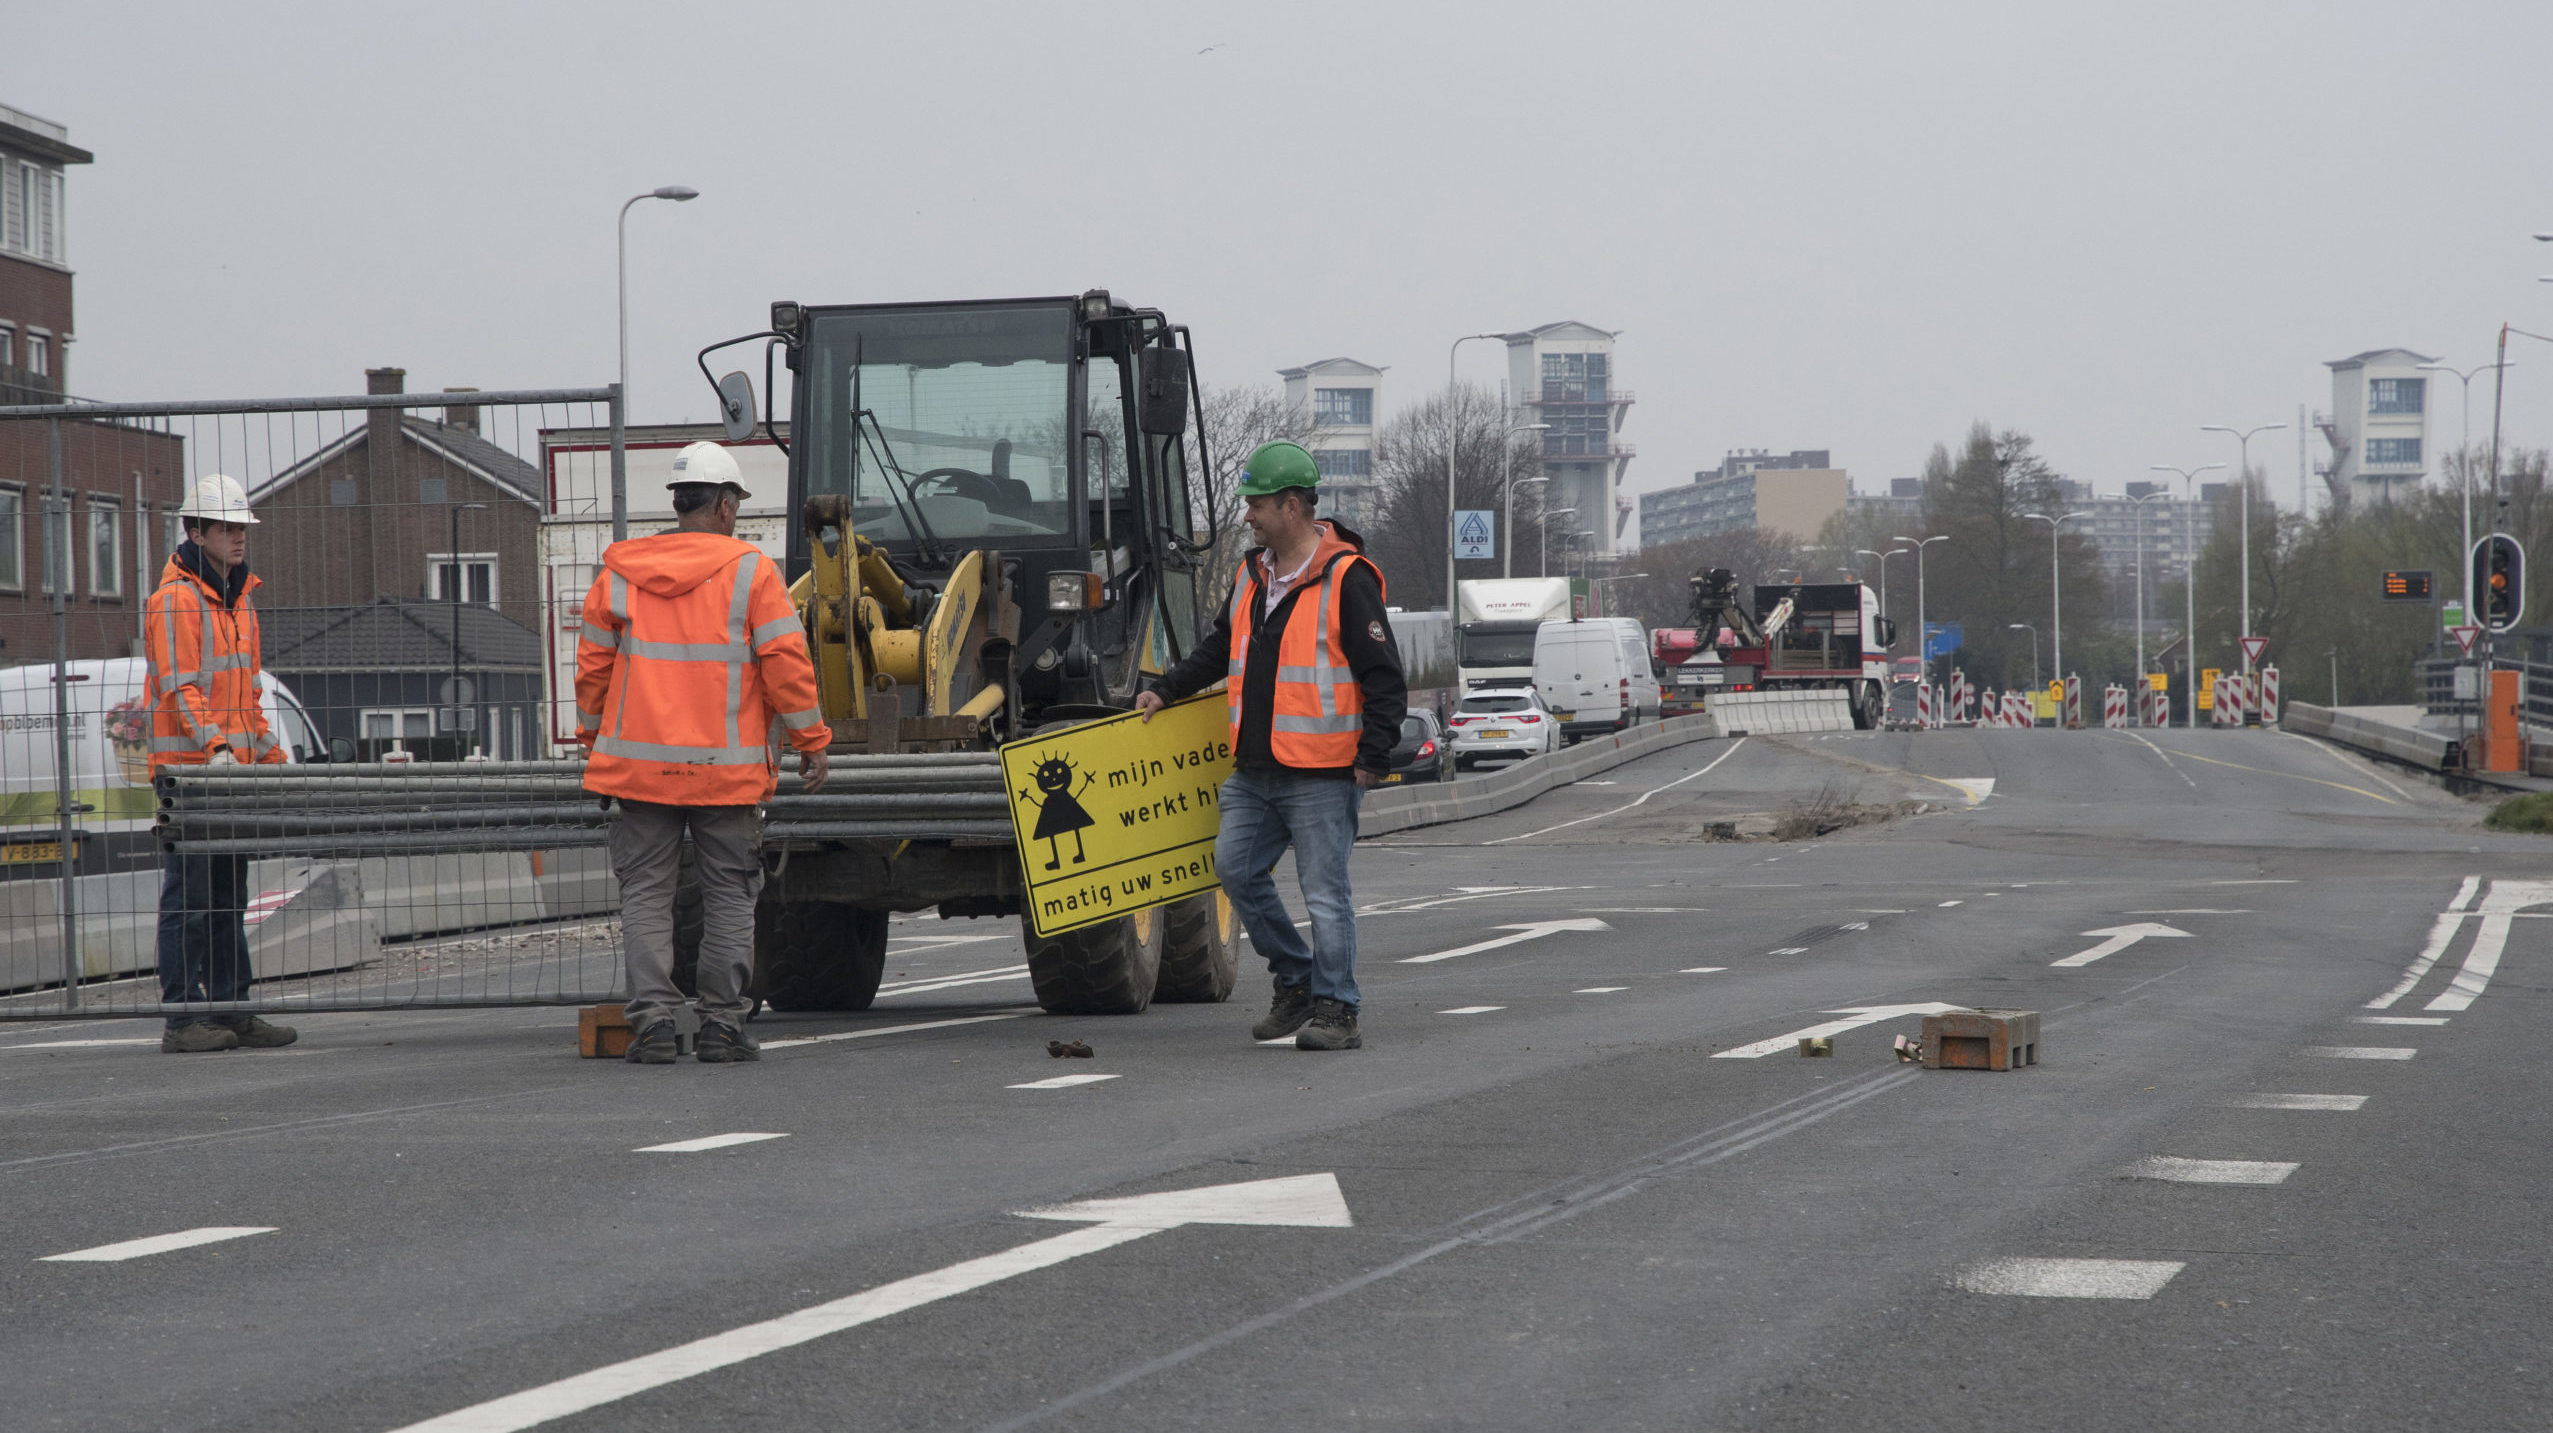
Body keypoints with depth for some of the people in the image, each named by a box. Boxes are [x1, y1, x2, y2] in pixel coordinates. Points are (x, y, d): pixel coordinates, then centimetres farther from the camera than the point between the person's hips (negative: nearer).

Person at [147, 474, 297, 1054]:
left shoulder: (239, 597, 19)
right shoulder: (175, 598, -10)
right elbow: (180, 686, -18)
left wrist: (268, 750, 19)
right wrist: (214, 747, -28)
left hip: (234, 767, 9)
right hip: (186, 767, -9)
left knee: (229, 897, 11)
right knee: (188, 897, -8)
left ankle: (229, 1011, 16)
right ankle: (182, 1018, -7)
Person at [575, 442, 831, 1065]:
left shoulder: (619, 574, 5)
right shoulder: (750, 571, -3)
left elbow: (593, 667, 9)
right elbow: (786, 663, -5)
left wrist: (594, 740, 22)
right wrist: (811, 740, 3)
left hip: (641, 763, 2)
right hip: (727, 767, -2)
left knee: (646, 893, 6)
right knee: (729, 896, 8)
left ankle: (653, 1019, -3)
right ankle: (721, 1024, 6)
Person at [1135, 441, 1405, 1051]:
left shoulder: (1346, 579, -11)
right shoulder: (1252, 575, 12)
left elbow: (1383, 678, -11)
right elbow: (1221, 647, 28)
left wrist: (1374, 758, -14)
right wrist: (1166, 690, 21)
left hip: (1323, 775, -8)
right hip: (1255, 771, 8)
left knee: (1324, 892, -5)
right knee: (1237, 867, 7)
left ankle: (1336, 1012, 3)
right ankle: (1296, 980, 21)